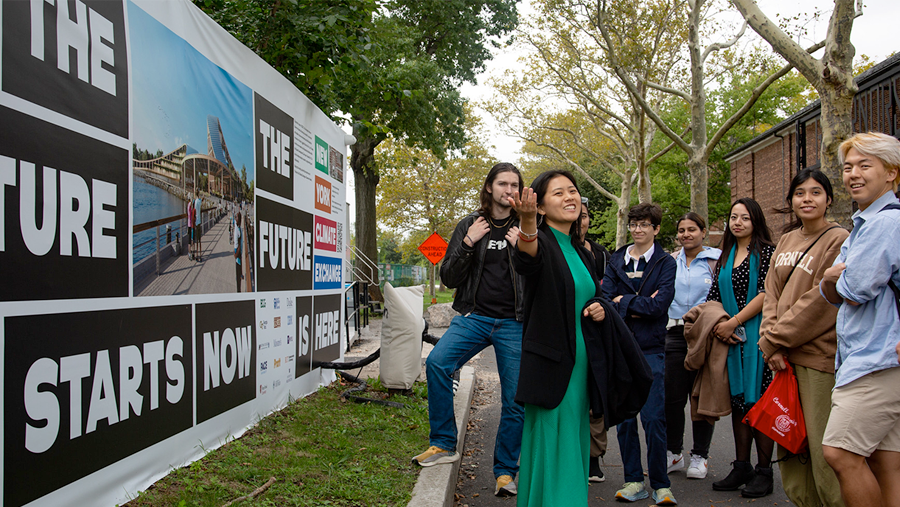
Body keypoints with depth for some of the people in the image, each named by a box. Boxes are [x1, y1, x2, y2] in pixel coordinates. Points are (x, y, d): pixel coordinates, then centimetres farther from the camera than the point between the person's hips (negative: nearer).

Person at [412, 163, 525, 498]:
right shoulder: (470, 225, 7)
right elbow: (448, 278, 5)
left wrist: (522, 248, -11)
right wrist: (468, 244, -8)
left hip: (514, 324, 0)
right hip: (474, 317, 0)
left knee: (515, 401, 0)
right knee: (437, 363, -24)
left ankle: (505, 471, 17)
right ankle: (443, 445, -9)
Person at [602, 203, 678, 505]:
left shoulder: (665, 263, 3)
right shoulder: (617, 261, 11)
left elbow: (660, 304, -11)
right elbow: (605, 299, -2)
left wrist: (623, 302, -5)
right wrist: (639, 308, -13)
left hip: (651, 348, -3)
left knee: (654, 418, -5)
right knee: (624, 418, 6)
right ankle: (634, 481, 17)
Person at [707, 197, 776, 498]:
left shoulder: (766, 252, -2)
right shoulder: (725, 256, 16)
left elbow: (766, 293, -12)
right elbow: (713, 297, 14)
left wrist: (733, 322, -14)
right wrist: (718, 326, -4)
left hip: (758, 336, -6)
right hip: (730, 338, 6)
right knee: (737, 401, 9)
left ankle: (764, 472, 5)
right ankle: (741, 467, 17)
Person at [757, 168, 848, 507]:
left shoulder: (838, 240, -7)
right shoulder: (787, 241, 14)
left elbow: (821, 301, -14)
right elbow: (772, 293, 11)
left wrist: (774, 339, -11)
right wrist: (770, 341, -3)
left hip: (819, 355, -7)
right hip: (784, 356, 7)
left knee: (823, 447, -3)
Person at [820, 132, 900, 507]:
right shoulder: (862, 225, 21)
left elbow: (854, 291, -17)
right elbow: (831, 293, 17)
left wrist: (840, 279, 5)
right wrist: (832, 278, -5)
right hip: (870, 358, 10)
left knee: (840, 453, -12)